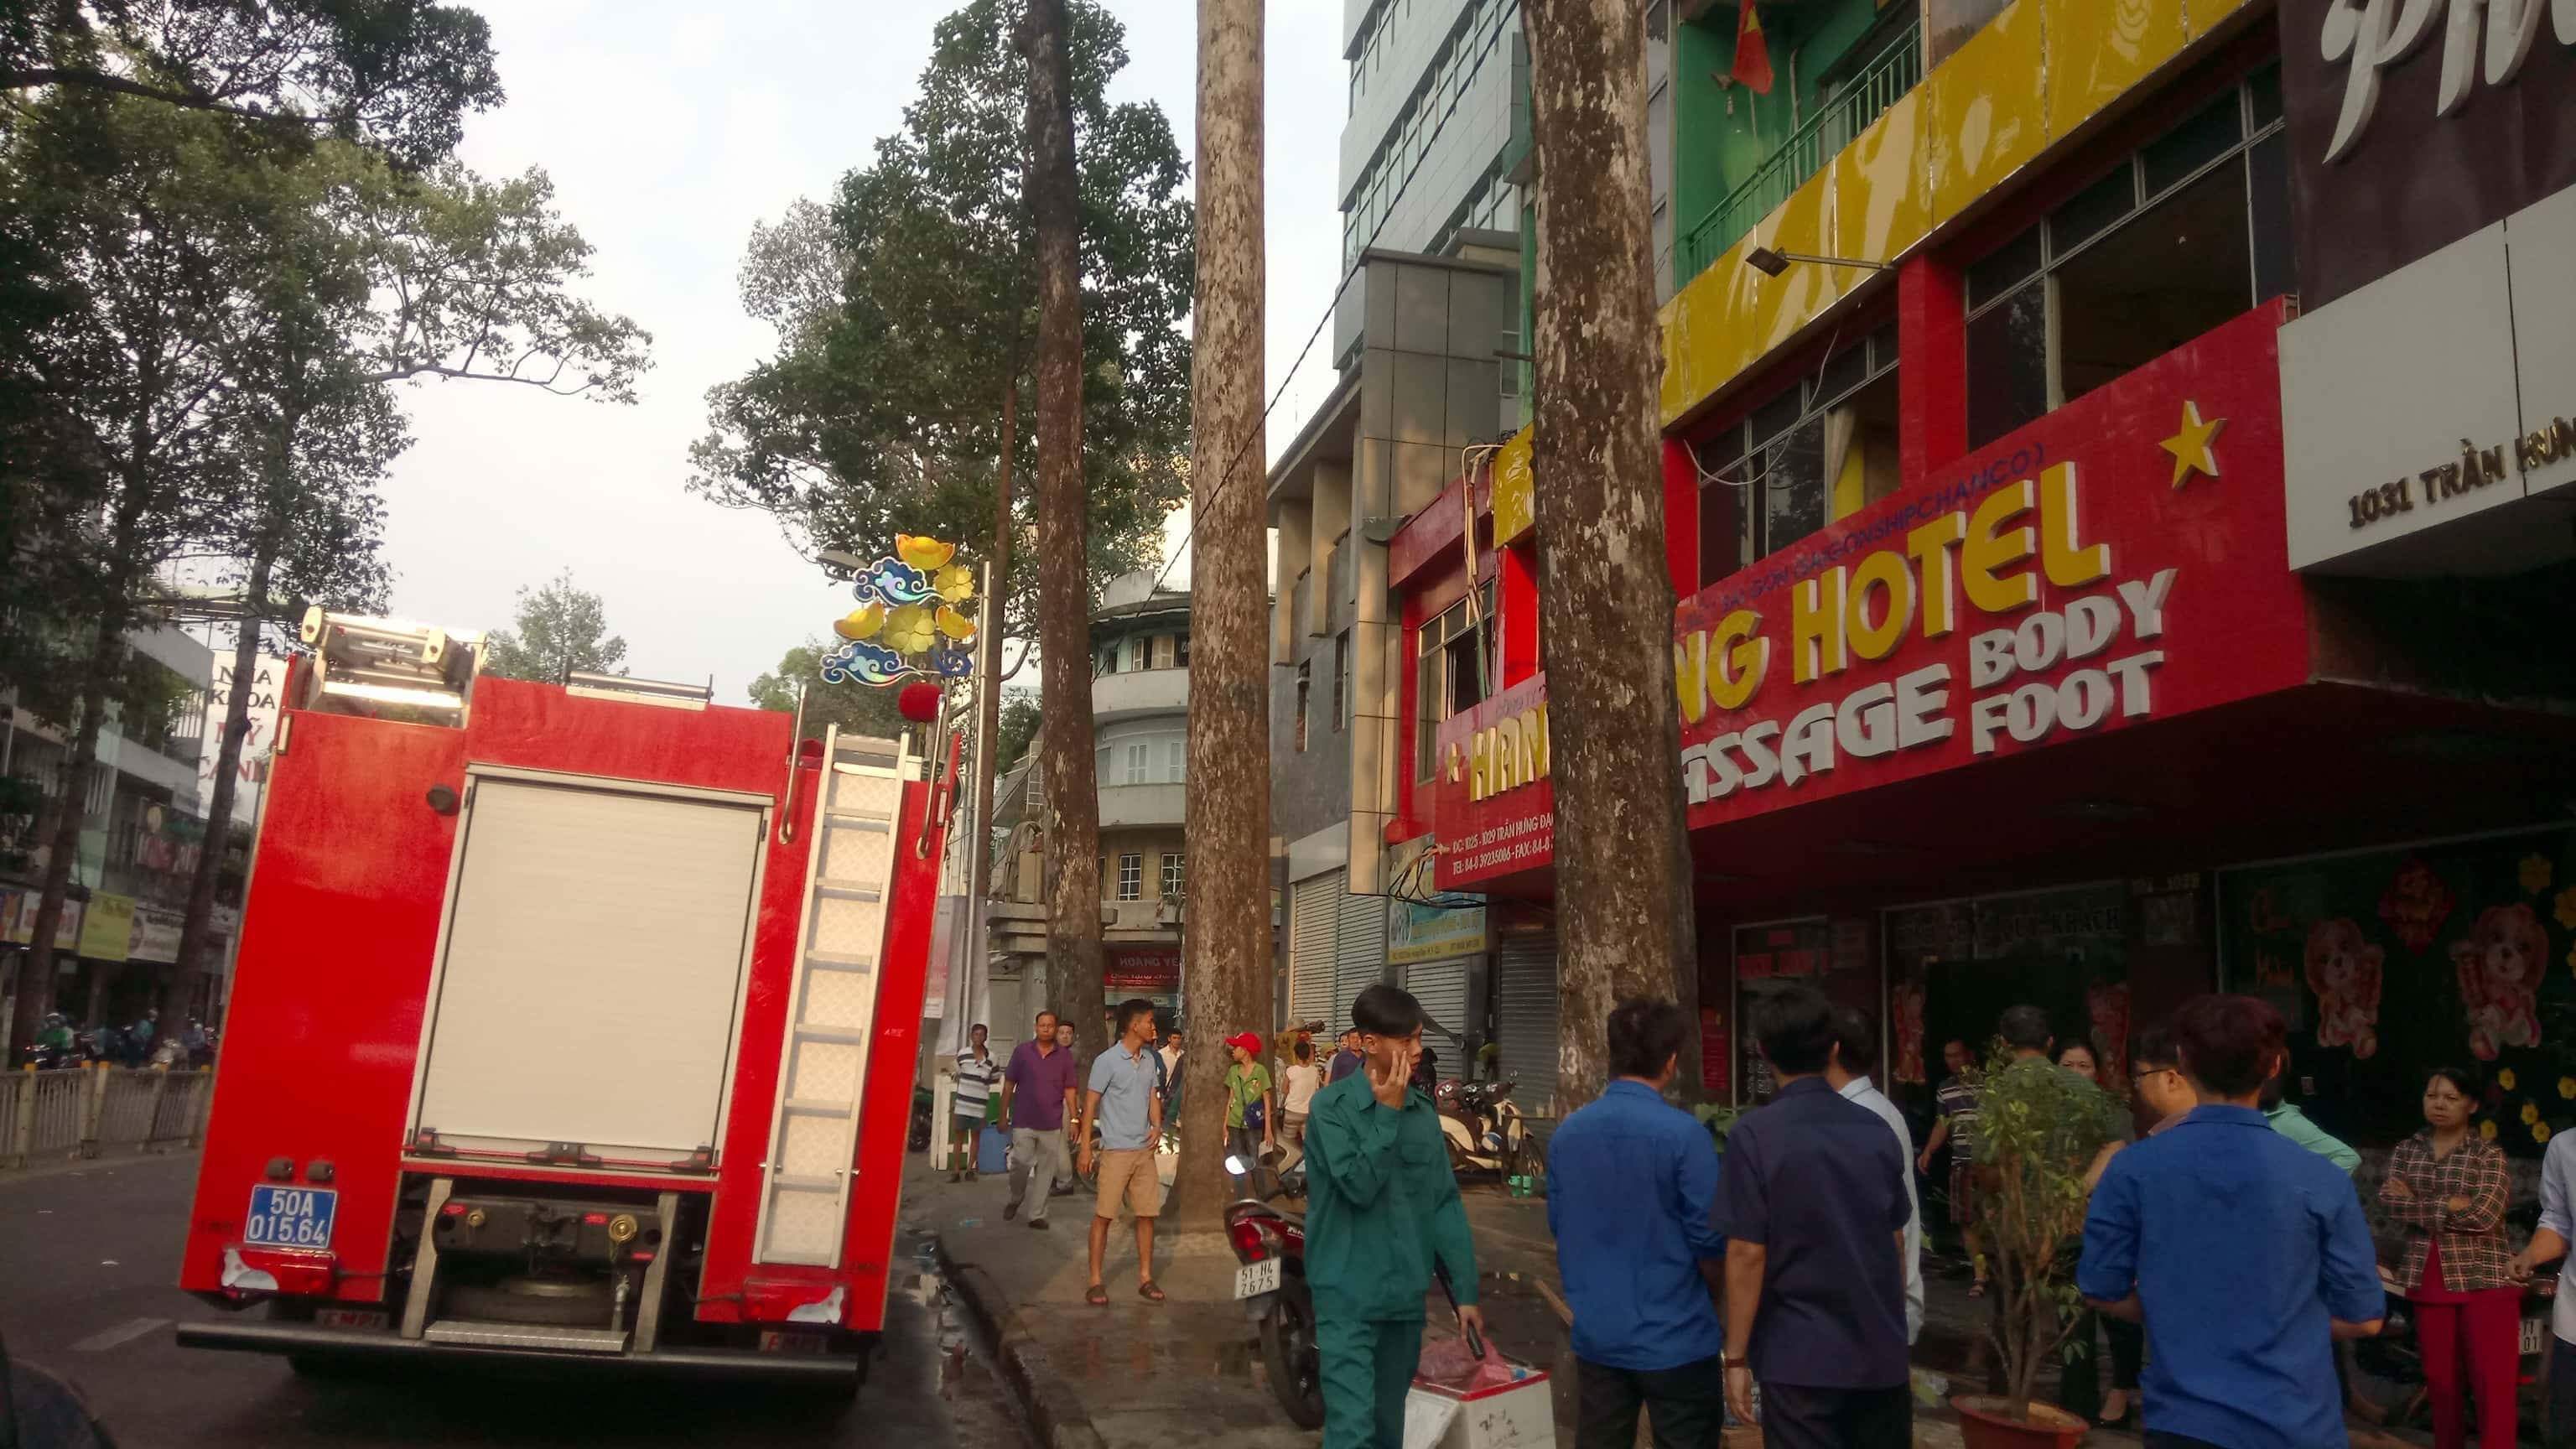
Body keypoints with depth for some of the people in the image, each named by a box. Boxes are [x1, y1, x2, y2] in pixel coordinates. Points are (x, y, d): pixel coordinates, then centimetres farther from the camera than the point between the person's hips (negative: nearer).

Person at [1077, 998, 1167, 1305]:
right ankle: (1095, 1282, 4)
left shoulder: (1149, 1060, 10)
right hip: (1116, 1150, -6)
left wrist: (1157, 1126, -1)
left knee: (1147, 1214, 8)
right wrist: (1086, 1147, -11)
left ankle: (1145, 1278, 17)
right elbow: (1090, 1104, -8)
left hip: (1144, 1150, 6)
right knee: (1104, 1216, -3)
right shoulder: (1107, 1061, -10)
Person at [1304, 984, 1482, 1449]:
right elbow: (1360, 1185, -19)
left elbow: (1445, 1205, 8)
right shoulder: (1332, 1106, -9)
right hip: (1349, 1296, -5)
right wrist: (1387, 1114, -16)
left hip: (1406, 1297, 5)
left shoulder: (1423, 1113, 6)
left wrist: (1465, 1292, 6)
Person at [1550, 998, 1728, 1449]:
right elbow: (1709, 1240, -12)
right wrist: (1714, 1299, 8)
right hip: (1675, 1339, -5)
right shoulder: (1683, 1133, -16)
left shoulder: (1567, 1132, 0)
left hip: (1595, 1336, 5)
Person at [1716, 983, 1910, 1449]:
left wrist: (1736, 1357, -7)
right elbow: (1896, 1241, 11)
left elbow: (1748, 1254, -14)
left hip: (1799, 1356, -4)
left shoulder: (1754, 1135, -12)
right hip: (1881, 1351, 5)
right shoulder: (1876, 1130, 3)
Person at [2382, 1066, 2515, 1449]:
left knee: (2493, 1382, -7)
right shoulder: (2406, 1150, 8)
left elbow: (2483, 1216, -15)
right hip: (2427, 1278, 3)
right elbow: (2389, 1201, -7)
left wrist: (2419, 1204, -9)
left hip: (2483, 1277, -3)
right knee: (2439, 1378, 11)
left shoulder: (2489, 1154, -2)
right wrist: (2450, 1206, -15)